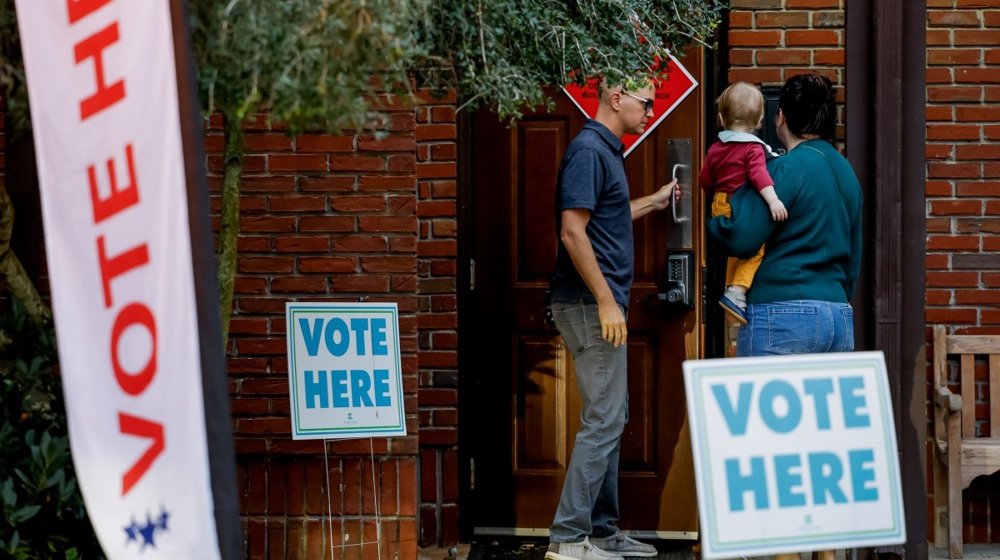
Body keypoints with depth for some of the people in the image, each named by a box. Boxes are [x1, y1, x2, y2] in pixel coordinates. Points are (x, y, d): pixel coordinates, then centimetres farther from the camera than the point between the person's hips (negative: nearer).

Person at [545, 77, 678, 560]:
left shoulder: (606, 150, 16)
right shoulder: (588, 150, -15)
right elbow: (572, 231, -21)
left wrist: (653, 202, 27)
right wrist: (606, 301, -21)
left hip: (603, 303, 10)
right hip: (591, 303, -10)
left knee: (611, 419, 14)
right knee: (603, 420, -10)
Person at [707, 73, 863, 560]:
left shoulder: (787, 168, -9)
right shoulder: (846, 173, 15)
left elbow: (742, 240, -13)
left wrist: (714, 219, 8)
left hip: (783, 317, -7)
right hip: (838, 318, 8)